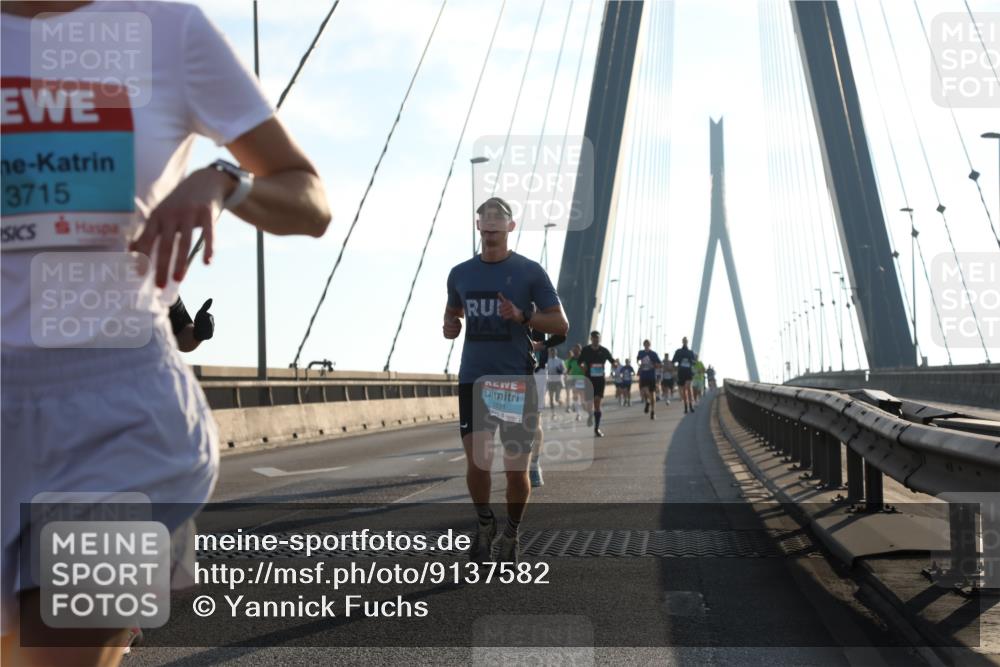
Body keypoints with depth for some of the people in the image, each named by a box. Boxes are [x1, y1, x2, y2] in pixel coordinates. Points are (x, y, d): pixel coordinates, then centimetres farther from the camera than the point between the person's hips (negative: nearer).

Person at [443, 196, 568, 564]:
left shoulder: (530, 272, 0)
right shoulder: (460, 274, 10)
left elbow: (560, 324, 0)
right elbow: (452, 312, 27)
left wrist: (523, 317, -17)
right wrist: (449, 326, 2)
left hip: (517, 381, -2)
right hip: (473, 379, 2)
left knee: (516, 468, 2)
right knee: (477, 461, -7)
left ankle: (511, 535, 24)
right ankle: (485, 523, 21)